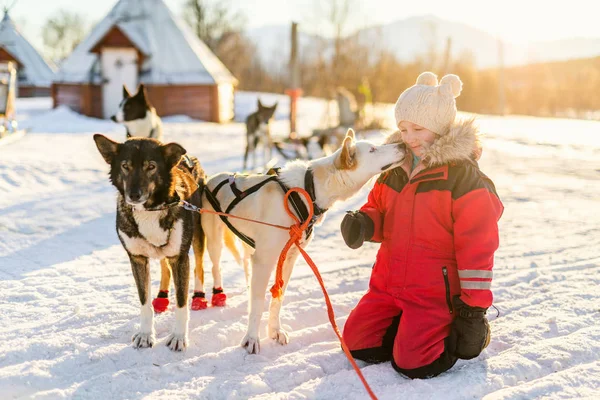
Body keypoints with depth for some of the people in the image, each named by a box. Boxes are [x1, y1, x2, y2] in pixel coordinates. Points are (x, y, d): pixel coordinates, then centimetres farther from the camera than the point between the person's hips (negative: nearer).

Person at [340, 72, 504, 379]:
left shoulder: (463, 174, -14)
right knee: (357, 344, 4)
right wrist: (363, 222, -9)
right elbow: (378, 208, 18)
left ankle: (464, 331, 13)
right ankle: (412, 327, 24)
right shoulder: (395, 167, 7)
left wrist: (475, 307, -14)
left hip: (435, 292, -7)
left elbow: (477, 244, -14)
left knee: (413, 363, -14)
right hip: (389, 282, 7)